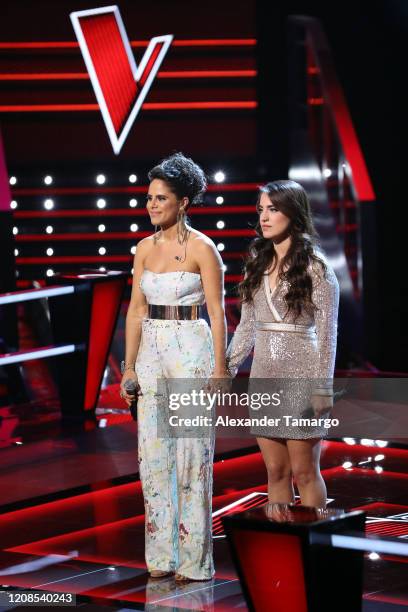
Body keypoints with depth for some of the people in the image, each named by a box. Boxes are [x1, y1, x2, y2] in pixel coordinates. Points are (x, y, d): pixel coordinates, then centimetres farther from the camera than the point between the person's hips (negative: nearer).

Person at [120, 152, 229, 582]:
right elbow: (136, 309, 11)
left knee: (191, 452, -4)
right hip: (152, 351, 6)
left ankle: (192, 557, 3)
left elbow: (216, 312, -7)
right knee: (153, 451, 6)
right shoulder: (145, 248, 10)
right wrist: (129, 365, 7)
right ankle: (162, 552, 14)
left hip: (192, 351, -6)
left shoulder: (202, 248, -6)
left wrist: (219, 369, -12)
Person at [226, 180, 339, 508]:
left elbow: (327, 332, -8)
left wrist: (322, 388, -13)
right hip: (264, 374, 5)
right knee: (276, 471, 6)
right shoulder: (258, 263, 11)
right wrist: (227, 369, 11)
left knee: (303, 471, -2)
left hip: (300, 375, -5)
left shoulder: (315, 266, -6)